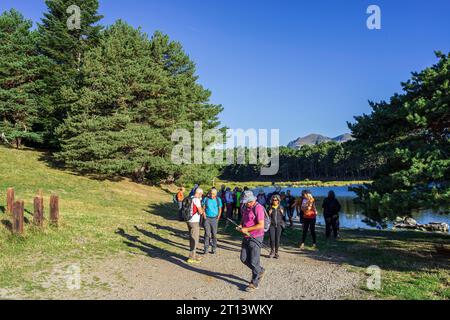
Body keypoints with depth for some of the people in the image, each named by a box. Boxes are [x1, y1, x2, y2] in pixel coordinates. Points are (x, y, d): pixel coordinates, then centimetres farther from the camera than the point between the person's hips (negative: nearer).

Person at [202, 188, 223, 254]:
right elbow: (203, 208, 6)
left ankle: (214, 248, 15)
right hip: (207, 218, -1)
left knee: (214, 234, 4)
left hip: (214, 218, 1)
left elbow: (220, 209, 9)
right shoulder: (206, 199, -1)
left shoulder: (218, 200, 2)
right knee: (207, 234, -5)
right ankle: (206, 248, 0)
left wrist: (218, 217, 0)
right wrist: (204, 216, -4)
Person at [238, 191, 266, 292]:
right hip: (247, 237, 9)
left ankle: (254, 283, 14)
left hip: (256, 237, -9)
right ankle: (260, 271, 32)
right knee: (244, 258, 12)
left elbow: (261, 225, -22)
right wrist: (241, 225, 1)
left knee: (254, 261, -1)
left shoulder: (258, 208, -18)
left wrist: (246, 229, -20)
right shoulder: (245, 208, 8)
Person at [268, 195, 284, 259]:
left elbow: (283, 216, 12)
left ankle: (276, 253, 15)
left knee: (277, 239, 2)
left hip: (279, 225, 2)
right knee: (272, 239, -7)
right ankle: (272, 251, 13)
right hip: (272, 225, -2)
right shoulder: (270, 207, -1)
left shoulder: (281, 207, 5)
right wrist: (269, 214, -17)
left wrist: (282, 212, -7)